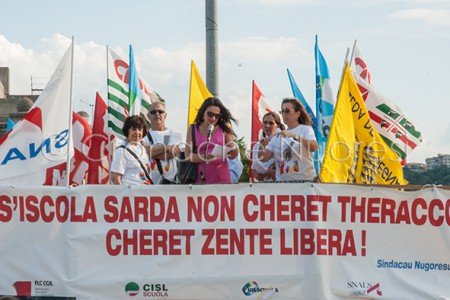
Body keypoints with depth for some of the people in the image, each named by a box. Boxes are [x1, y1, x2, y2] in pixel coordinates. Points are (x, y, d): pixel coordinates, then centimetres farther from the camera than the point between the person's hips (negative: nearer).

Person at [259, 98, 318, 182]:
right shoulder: (278, 135, 15)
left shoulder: (305, 129, 1)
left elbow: (314, 147, -20)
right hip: (282, 181, 4)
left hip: (304, 180, -4)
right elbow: (264, 158, 9)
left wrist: (294, 136, -32)